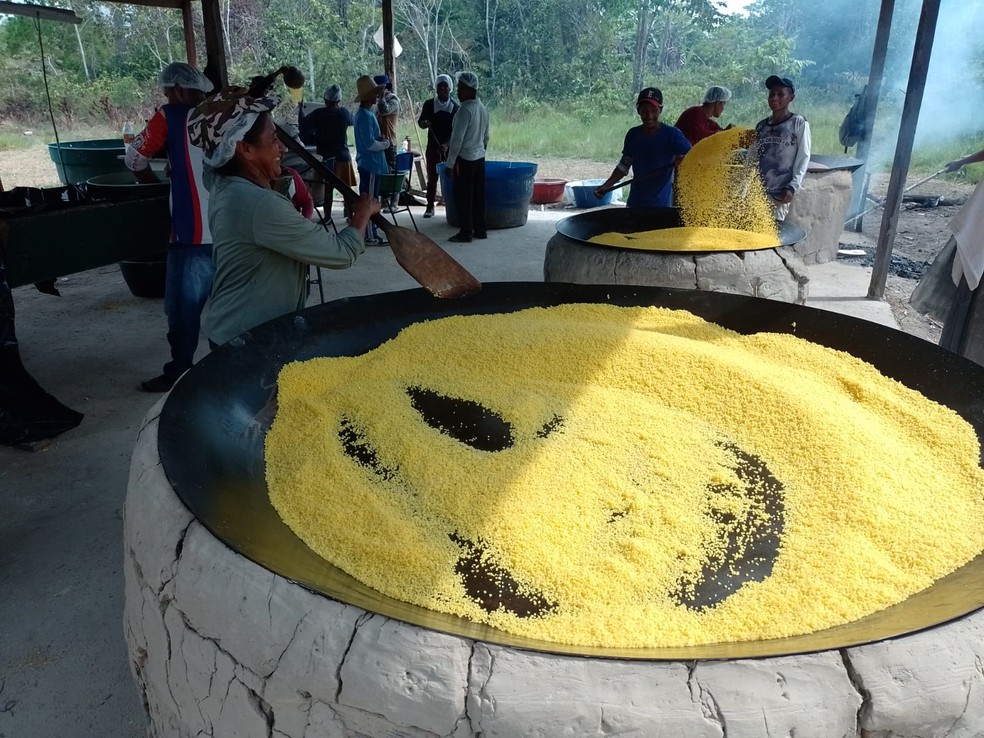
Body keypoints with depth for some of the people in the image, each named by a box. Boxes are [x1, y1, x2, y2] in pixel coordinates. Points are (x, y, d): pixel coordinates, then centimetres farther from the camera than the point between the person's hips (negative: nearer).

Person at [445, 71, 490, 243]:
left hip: (465, 159, -8)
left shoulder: (465, 109, -17)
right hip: (480, 157, 8)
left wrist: (450, 163, -14)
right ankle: (480, 230, 18)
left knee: (463, 197, -1)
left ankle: (465, 233, 3)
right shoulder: (482, 108, 9)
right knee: (478, 195, 12)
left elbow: (457, 139, -19)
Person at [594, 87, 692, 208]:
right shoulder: (633, 135, 7)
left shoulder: (671, 134, -6)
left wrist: (683, 160, -37)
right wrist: (607, 185, 5)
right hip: (635, 202, 5)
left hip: (661, 203, -4)